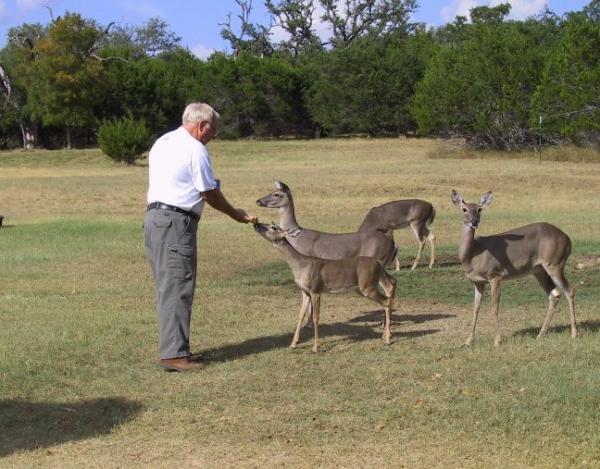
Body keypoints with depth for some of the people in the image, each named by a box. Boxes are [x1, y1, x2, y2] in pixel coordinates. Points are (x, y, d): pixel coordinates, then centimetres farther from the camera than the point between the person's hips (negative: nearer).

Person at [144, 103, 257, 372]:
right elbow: (211, 195, -4)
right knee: (177, 288, -10)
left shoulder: (162, 142, 19)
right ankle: (174, 354, -12)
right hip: (176, 221, -9)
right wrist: (237, 215, 10)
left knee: (168, 287, 12)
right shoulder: (194, 149, -8)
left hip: (154, 217, 9)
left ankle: (173, 348, 15)